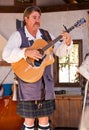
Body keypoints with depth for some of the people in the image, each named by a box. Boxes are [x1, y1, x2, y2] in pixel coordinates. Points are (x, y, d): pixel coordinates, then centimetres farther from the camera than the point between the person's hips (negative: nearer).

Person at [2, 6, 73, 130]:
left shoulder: (46, 35, 9)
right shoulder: (18, 35, -4)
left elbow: (60, 51, 6)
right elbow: (6, 55, -17)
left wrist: (67, 42, -15)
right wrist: (26, 52, -30)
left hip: (46, 83, 5)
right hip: (28, 83, -4)